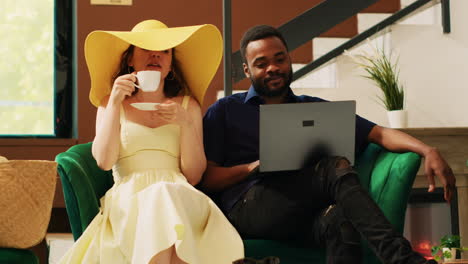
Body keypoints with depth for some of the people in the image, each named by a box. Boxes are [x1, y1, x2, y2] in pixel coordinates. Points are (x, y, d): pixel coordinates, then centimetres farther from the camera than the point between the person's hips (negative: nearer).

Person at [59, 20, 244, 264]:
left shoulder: (188, 105, 16)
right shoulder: (110, 103, 16)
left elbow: (194, 176, 6)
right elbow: (103, 161, -1)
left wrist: (186, 123, -6)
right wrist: (115, 103, -4)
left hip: (180, 198, 1)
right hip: (128, 200, -1)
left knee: (165, 196, -35)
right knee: (157, 195, -35)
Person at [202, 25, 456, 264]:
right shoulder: (225, 111, 18)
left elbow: (379, 134, 14)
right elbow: (206, 179, 8)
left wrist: (428, 151, -4)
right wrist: (253, 167, -9)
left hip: (304, 216, 3)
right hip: (248, 207, -3)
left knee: (339, 221, -36)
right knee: (335, 168, -28)